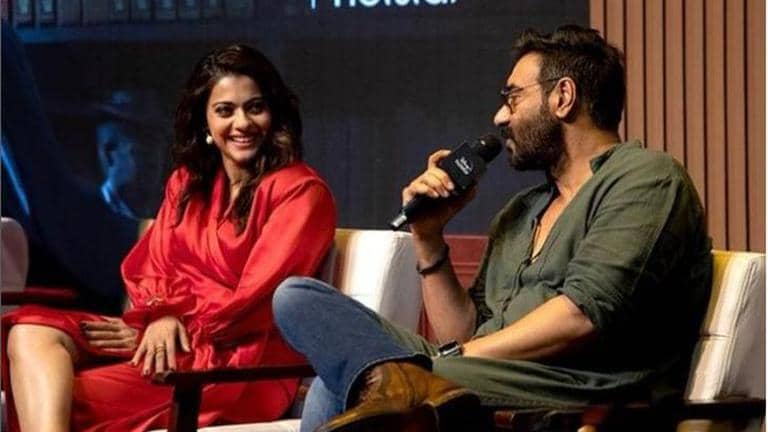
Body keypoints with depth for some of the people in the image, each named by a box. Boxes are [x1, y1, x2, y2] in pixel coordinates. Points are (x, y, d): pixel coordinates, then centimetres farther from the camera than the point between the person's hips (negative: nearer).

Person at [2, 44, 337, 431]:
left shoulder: (301, 192, -4)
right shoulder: (187, 183, 19)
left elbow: (255, 299, -10)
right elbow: (148, 268, 12)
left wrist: (163, 329, -10)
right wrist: (161, 316, -11)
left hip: (241, 359, -7)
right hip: (178, 338, 7)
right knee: (32, 333, -18)